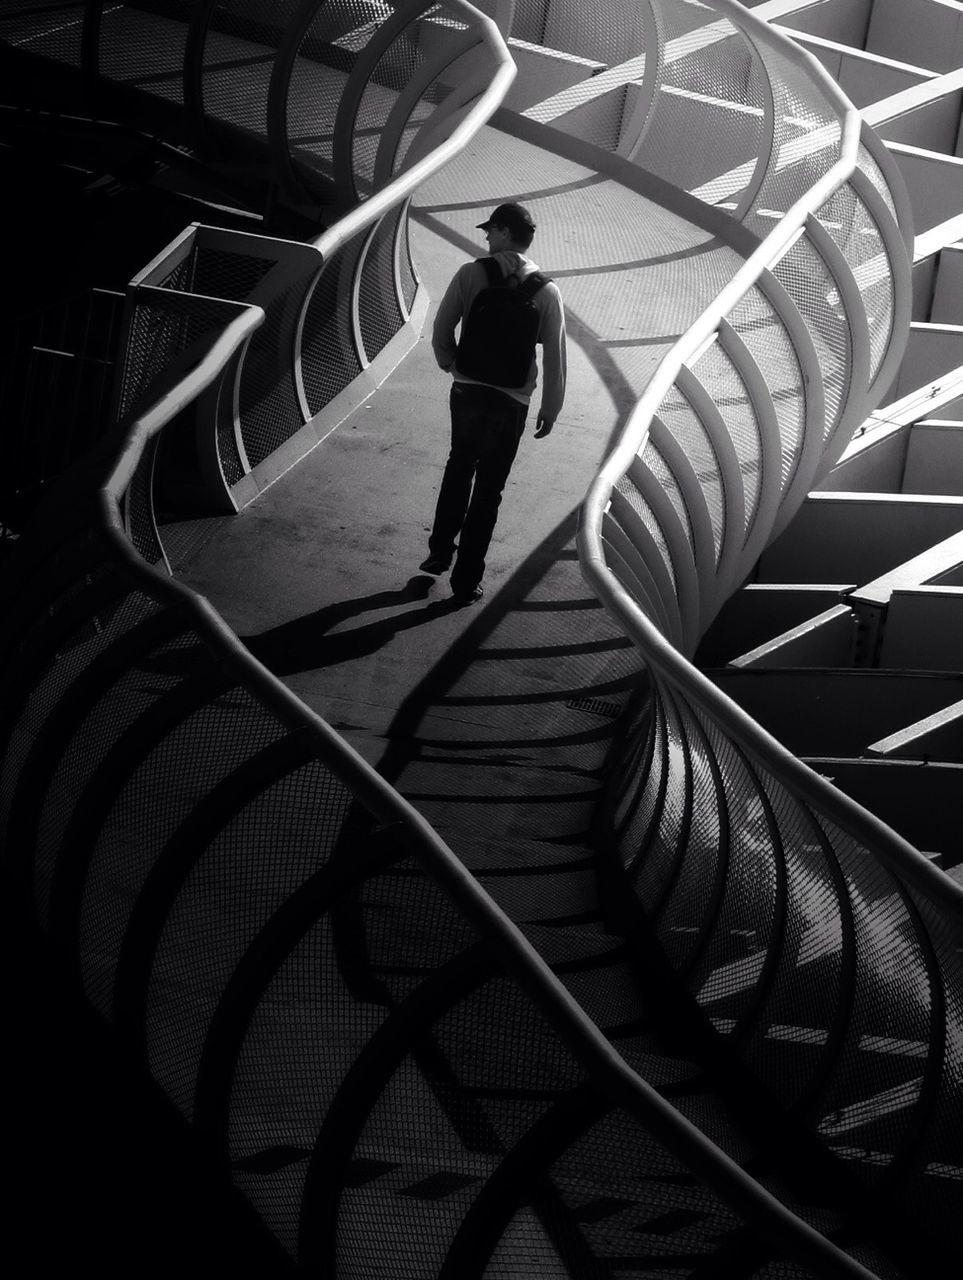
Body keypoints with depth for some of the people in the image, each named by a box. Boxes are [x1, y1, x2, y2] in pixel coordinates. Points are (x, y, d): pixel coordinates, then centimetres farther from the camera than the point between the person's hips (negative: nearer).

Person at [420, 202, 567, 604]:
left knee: (459, 468, 25)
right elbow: (555, 355, -3)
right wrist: (550, 407, 6)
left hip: (466, 391, 1)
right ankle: (466, 581, 12)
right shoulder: (546, 291, -5)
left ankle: (440, 551, 30)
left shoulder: (471, 274, -6)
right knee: (488, 489, 8)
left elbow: (441, 328, -4)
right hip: (511, 402, -1)